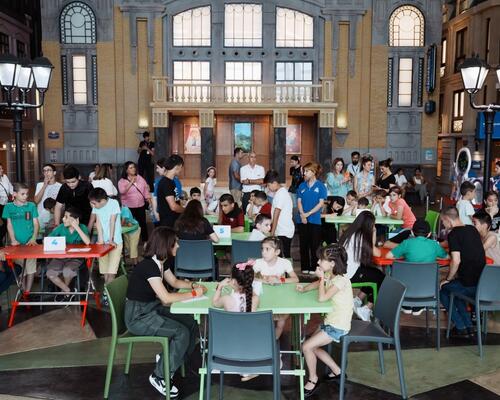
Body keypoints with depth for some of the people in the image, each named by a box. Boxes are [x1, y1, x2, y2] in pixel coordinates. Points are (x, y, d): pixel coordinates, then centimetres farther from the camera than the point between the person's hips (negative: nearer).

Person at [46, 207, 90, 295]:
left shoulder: (82, 228, -8)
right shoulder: (61, 227, -1)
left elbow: (87, 242, -26)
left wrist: (77, 227, -25)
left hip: (75, 258, -3)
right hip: (60, 257, 3)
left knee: (67, 271, -31)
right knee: (50, 273, -21)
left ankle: (64, 289, 5)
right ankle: (68, 291, 0)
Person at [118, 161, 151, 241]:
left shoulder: (140, 178, 4)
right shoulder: (122, 181, -7)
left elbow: (146, 189, 9)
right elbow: (122, 191, -26)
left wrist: (149, 200, 2)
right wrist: (131, 182, -30)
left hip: (141, 206, 3)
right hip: (128, 207, -3)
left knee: (143, 224, 12)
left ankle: (145, 240, 26)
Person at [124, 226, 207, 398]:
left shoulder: (162, 261, 2)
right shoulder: (149, 265, -26)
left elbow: (174, 282, 18)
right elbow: (166, 297, -28)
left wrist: (193, 285, 1)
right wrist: (194, 294, -18)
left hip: (153, 308, 9)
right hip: (138, 316, -9)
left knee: (191, 324, -3)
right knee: (181, 333, -18)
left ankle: (166, 360, 14)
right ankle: (159, 376, 0)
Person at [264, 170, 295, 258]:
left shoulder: (280, 193, -15)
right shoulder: (283, 191, 14)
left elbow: (276, 214, -16)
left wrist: (272, 232, -13)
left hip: (283, 232, -9)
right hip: (283, 231, 9)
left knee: (284, 256, -5)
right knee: (285, 256, 11)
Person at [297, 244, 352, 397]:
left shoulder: (340, 280, -25)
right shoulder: (329, 275, 2)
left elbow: (322, 298, -30)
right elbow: (316, 284, 20)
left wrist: (322, 278, -20)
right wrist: (304, 289, 2)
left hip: (338, 326, -9)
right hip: (330, 321, 9)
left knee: (306, 347, -10)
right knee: (313, 347, 14)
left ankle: (313, 379, 12)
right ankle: (336, 371, 28)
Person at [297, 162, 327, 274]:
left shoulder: (320, 186, -2)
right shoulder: (302, 186, 8)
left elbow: (321, 203, -8)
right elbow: (299, 201, 4)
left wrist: (308, 214, -14)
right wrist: (302, 215, -11)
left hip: (315, 220, -3)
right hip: (302, 220, 3)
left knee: (314, 245, 2)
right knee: (303, 245, 7)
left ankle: (314, 268, 11)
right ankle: (304, 268, 16)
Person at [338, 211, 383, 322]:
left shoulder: (350, 232, 10)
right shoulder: (361, 236, -15)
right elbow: (377, 253, -8)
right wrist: (374, 234, 2)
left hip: (342, 271, 9)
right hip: (350, 275, -9)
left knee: (375, 273, 20)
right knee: (381, 278, 7)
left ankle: (357, 300, 18)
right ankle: (367, 309, 8)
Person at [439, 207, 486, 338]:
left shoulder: (453, 234, -13)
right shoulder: (472, 229, 10)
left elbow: (456, 260, -20)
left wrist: (448, 279, -6)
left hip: (469, 284, -8)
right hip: (483, 283, 8)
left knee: (442, 289, 18)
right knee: (455, 287, 32)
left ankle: (461, 327, 17)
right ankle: (469, 326, 28)